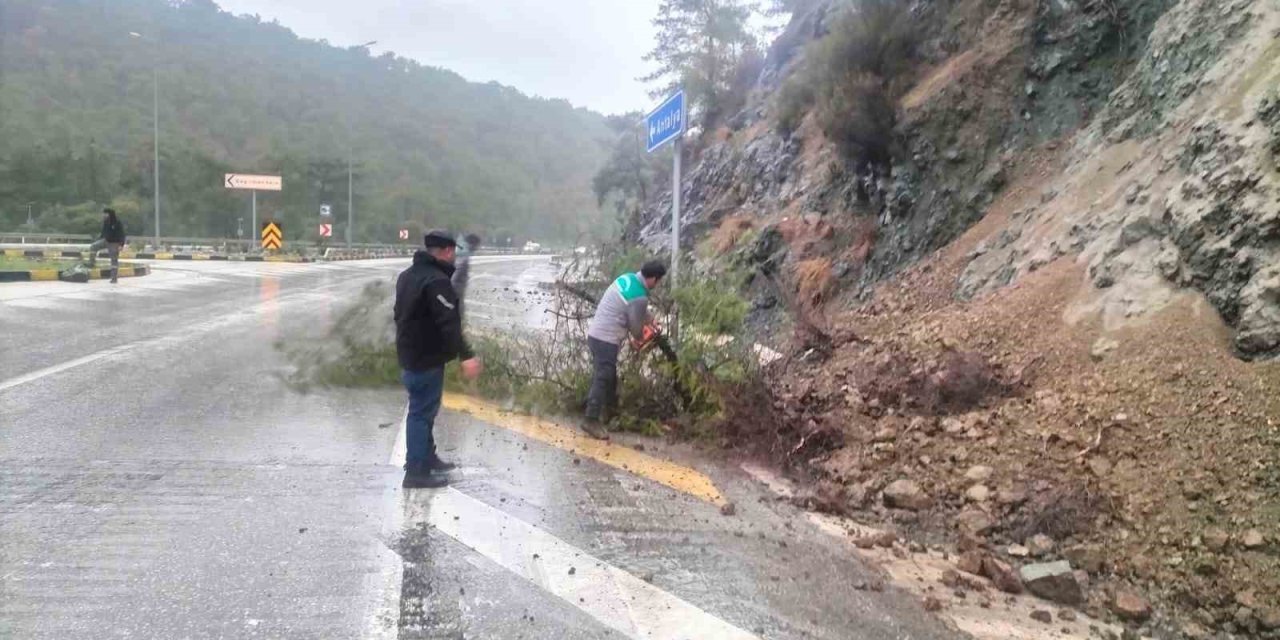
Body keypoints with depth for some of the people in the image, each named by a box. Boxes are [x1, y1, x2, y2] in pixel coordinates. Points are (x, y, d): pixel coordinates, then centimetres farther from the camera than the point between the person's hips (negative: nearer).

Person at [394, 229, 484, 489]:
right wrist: (466, 355, -33)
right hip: (426, 359, -10)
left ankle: (427, 458, 32)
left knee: (423, 409, 20)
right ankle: (416, 472, -1)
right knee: (422, 412, -5)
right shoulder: (437, 280, -21)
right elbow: (449, 323, -29)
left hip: (409, 355, 10)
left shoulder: (408, 275, 12)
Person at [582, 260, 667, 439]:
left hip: (596, 333, 9)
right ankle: (591, 420, -3)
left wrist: (651, 321, 31)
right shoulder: (640, 297, -20)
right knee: (602, 379, -5)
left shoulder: (627, 278, 6)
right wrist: (640, 338, 15)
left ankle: (610, 408, 37)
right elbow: (636, 326, -6)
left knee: (609, 375, 22)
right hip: (606, 340, -9)